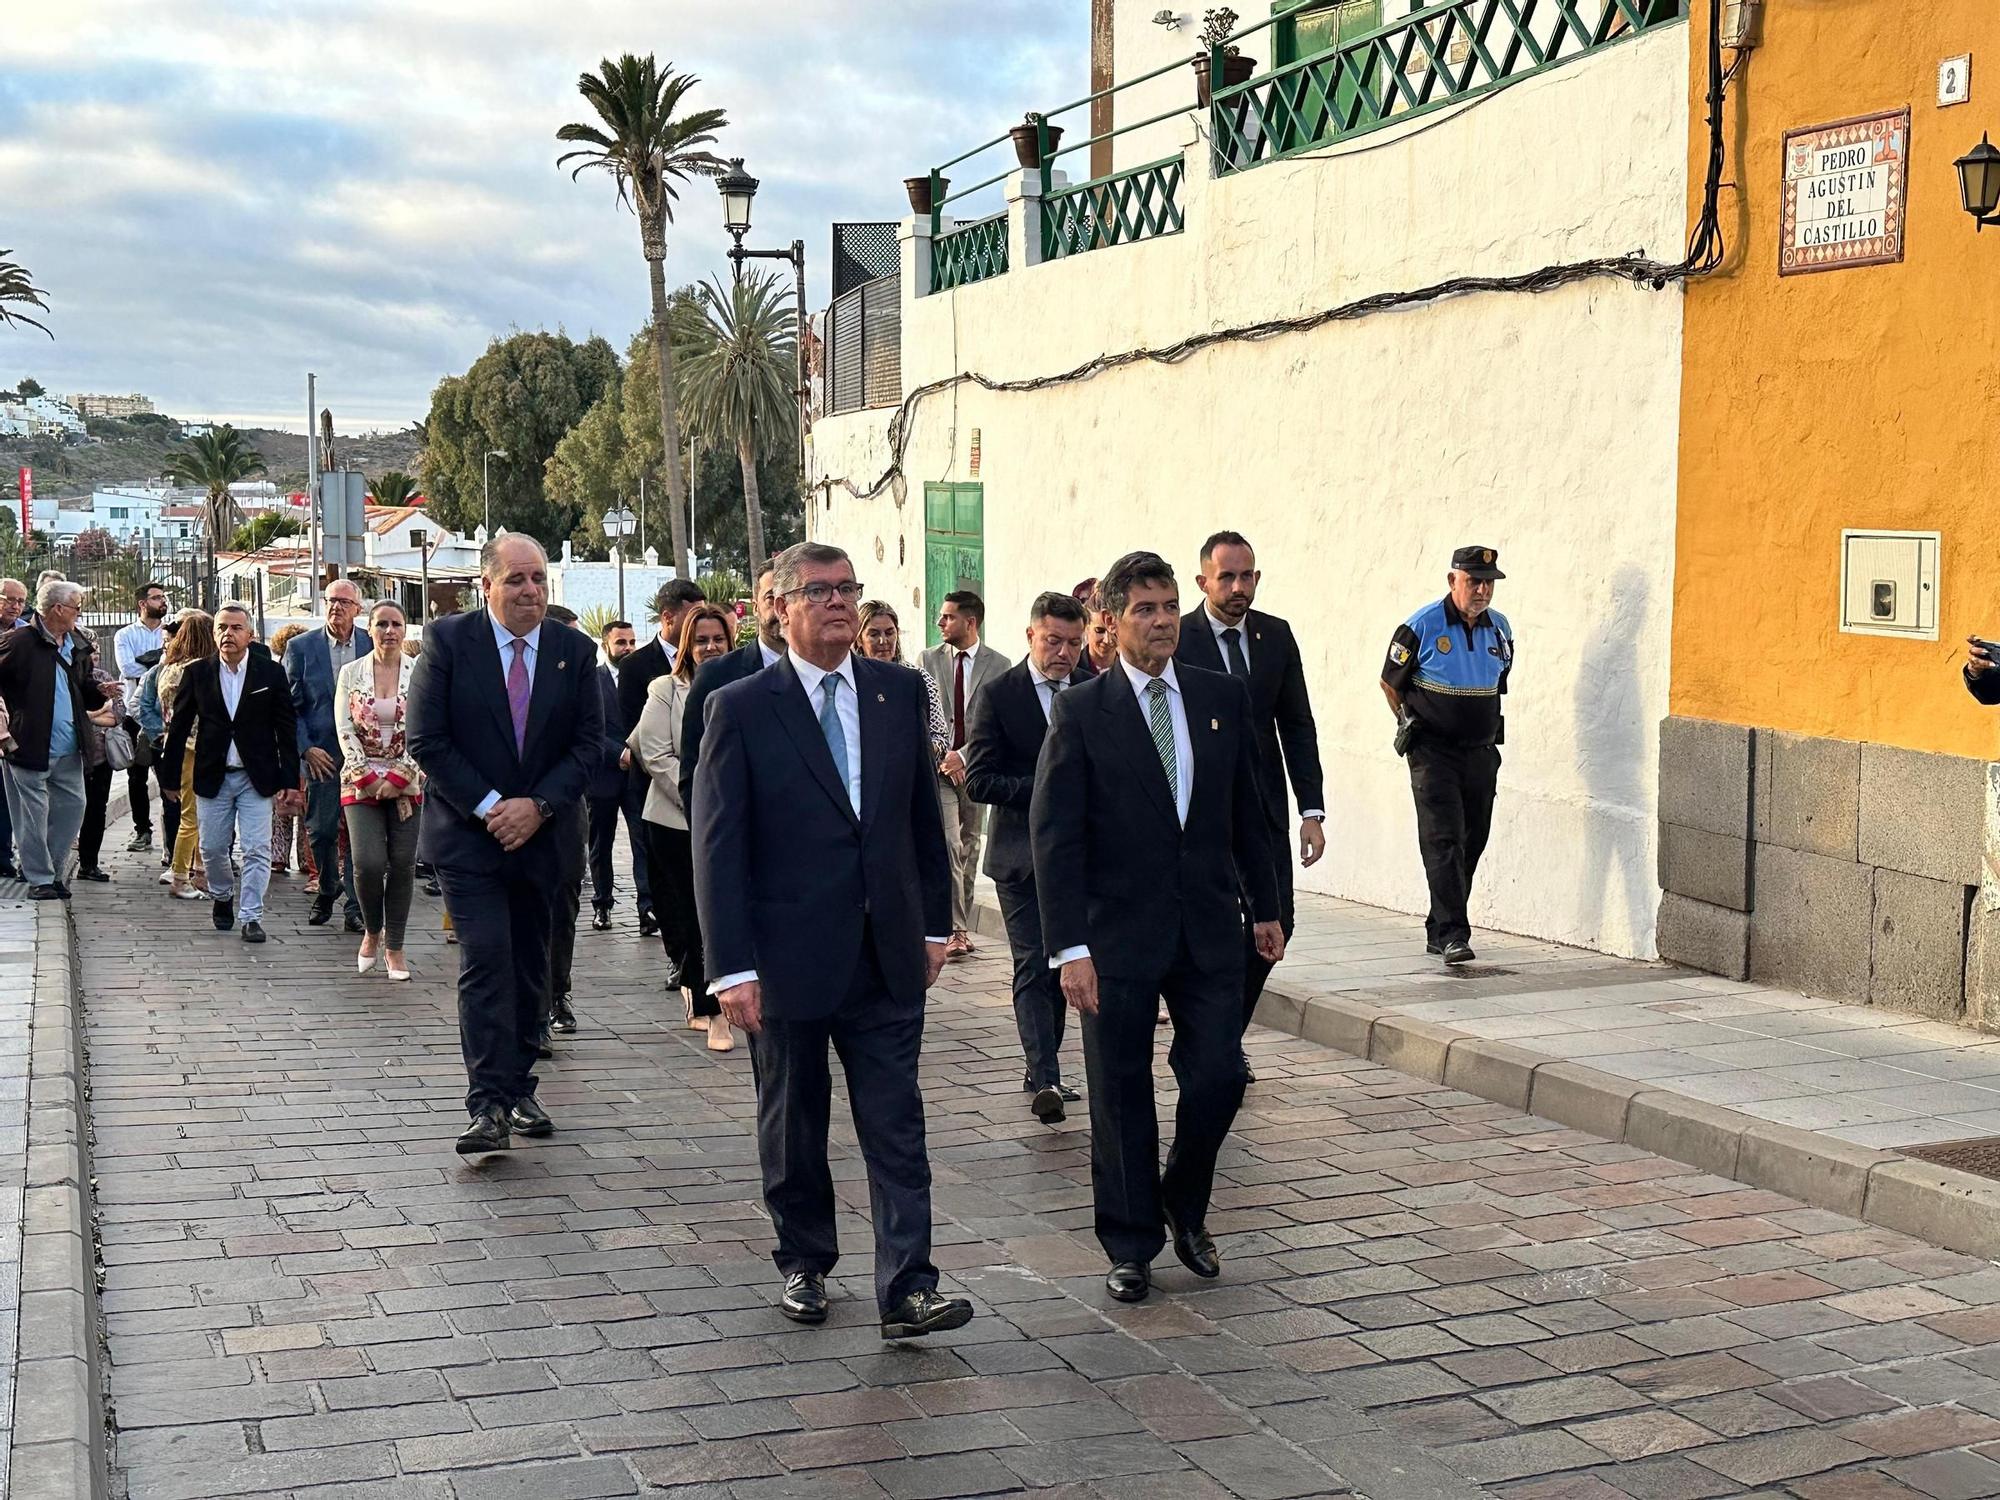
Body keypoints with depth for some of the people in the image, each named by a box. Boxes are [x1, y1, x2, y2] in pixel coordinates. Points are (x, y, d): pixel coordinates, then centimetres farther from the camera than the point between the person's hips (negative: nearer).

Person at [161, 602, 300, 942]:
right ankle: (222, 897, 35)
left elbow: (287, 729, 0)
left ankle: (252, 917, 2)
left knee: (256, 850, -5)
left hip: (257, 778, -2)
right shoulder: (197, 673, 1)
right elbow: (178, 727, 6)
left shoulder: (271, 673, -2)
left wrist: (290, 780, -4)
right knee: (212, 848, 10)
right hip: (212, 777, 2)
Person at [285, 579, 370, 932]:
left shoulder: (372, 646, 3)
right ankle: (326, 892, 30)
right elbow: (290, 705, 2)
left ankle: (356, 907, 3)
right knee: (322, 831, 8)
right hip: (320, 755, 0)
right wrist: (306, 748, -7)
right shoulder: (301, 647, 2)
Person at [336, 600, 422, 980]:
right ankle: (372, 931, 14)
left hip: (406, 782, 0)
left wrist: (397, 777, -10)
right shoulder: (351, 672, 4)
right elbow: (344, 729, 1)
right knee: (369, 863, -12)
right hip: (361, 780, 0)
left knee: (403, 864, -1)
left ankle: (394, 946, 11)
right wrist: (368, 777, -8)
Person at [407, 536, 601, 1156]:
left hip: (546, 835, 3)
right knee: (486, 963, -12)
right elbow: (426, 740, -8)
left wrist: (537, 806, -12)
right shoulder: (448, 641, -5)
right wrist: (488, 806, -14)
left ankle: (518, 1089, 22)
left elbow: (587, 742, 1)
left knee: (531, 967, 10)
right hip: (467, 834, -3)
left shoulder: (575, 650, 3)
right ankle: (489, 1106, -14)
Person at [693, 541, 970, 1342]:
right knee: (792, 1127, 12)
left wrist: (934, 923, 10)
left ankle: (907, 1289, 1)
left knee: (896, 1124, -1)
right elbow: (717, 847, -8)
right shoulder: (741, 708, -6)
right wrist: (732, 967, -13)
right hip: (789, 958, -2)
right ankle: (804, 1266, 29)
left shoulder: (899, 692, 5)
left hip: (887, 956, 3)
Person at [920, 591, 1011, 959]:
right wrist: (939, 757, -7)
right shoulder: (929, 659, 6)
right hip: (939, 765, -1)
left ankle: (963, 926, 16)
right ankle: (955, 930, -12)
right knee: (948, 845, -11)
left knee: (970, 850, 7)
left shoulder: (998, 665, 2)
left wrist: (964, 755, -13)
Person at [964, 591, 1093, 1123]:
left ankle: (1041, 1070, 24)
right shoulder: (997, 695, -6)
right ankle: (1045, 1080, -13)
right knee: (1034, 967, -9)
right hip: (1022, 853, -4)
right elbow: (979, 780, -11)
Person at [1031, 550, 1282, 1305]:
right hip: (1119, 932, -3)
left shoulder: (1223, 697, 5)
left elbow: (1246, 810, 14)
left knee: (1218, 1077, 1)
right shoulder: (1080, 713, -6)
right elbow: (1054, 836, -9)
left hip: (1209, 925, 3)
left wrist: (1266, 906, 15)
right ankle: (1130, 1246, 20)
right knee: (1121, 1096, 5)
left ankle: (1184, 1206, 28)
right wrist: (1070, 947, -16)